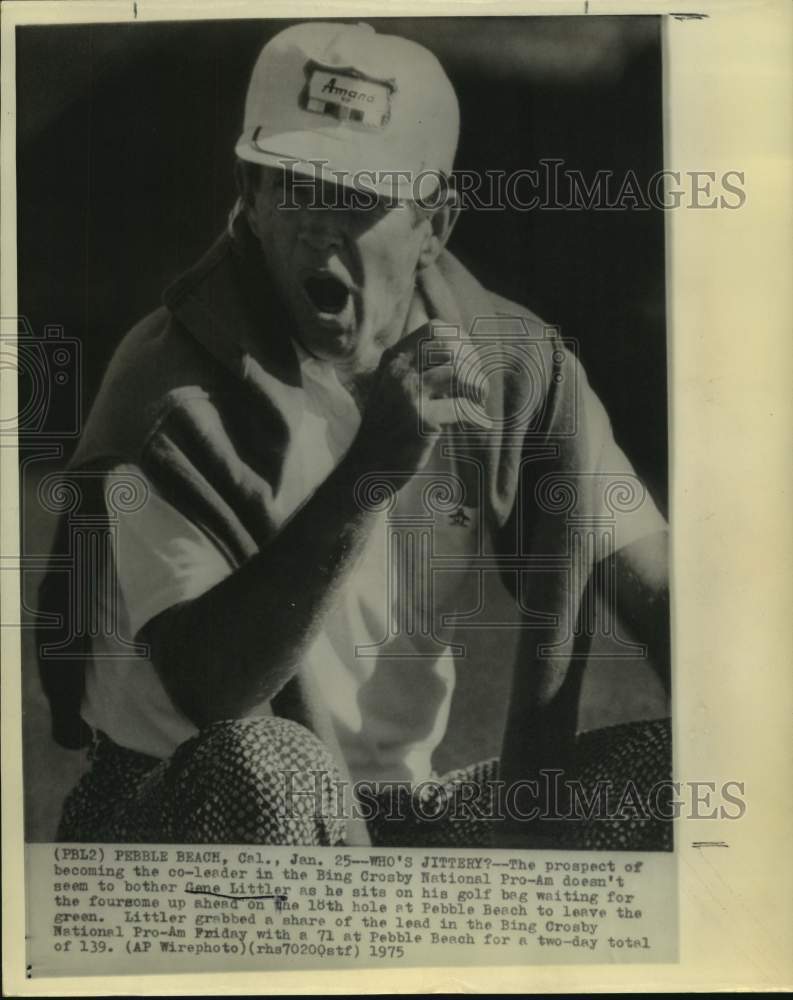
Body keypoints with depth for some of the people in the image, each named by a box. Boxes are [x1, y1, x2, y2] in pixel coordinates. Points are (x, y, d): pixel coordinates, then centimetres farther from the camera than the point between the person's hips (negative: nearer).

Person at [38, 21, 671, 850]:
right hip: (186, 817, -3)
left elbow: (659, 592, -5)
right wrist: (368, 472, -37)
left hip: (402, 805, 4)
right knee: (262, 766, -37)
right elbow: (206, 692, -28)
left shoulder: (512, 364, -6)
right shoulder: (177, 385, -19)